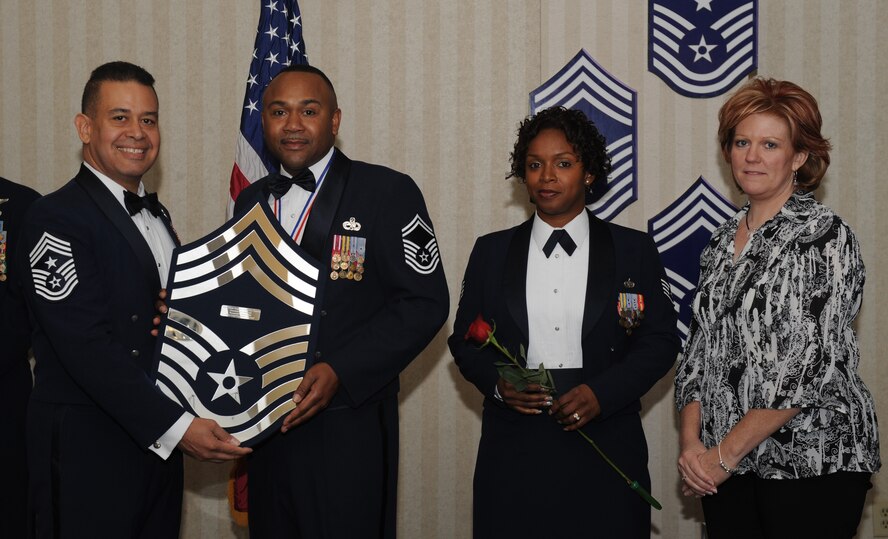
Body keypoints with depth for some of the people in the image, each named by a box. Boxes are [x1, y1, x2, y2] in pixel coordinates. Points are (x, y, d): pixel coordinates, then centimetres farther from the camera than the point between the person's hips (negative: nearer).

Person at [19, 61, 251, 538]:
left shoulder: (154, 215, 15)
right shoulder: (55, 220, -13)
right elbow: (88, 347, -20)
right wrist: (176, 427, -22)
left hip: (157, 443, 8)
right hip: (87, 455, -8)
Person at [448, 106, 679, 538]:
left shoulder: (634, 250, 5)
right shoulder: (491, 251, 10)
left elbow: (661, 340, 2)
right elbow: (464, 340, 11)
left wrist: (602, 392, -12)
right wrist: (498, 382, -9)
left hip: (605, 445, -1)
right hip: (513, 449, 1)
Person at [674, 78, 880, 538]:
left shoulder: (824, 236, -9)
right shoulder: (723, 240, 10)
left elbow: (810, 364, -16)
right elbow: (700, 348, 11)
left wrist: (725, 452, -14)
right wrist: (692, 441, -4)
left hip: (811, 460, -5)